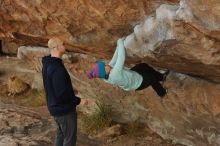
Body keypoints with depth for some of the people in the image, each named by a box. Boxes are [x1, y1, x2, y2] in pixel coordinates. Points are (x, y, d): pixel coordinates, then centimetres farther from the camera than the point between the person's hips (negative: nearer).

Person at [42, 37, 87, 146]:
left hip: (55, 107, 9)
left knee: (61, 135, 23)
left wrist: (70, 92, 21)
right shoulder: (57, 69, -29)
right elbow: (61, 94, -28)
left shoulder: (47, 64, 2)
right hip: (65, 109, -9)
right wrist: (78, 101, -16)